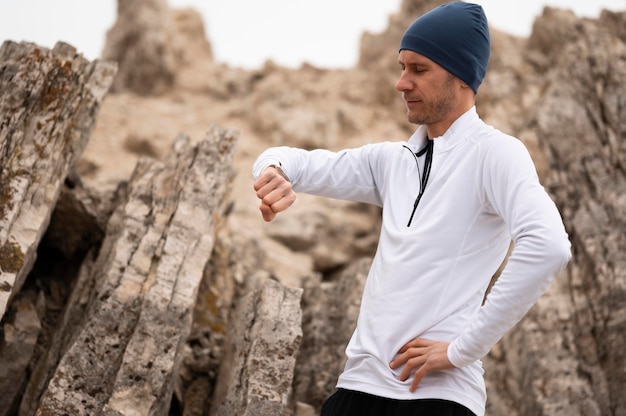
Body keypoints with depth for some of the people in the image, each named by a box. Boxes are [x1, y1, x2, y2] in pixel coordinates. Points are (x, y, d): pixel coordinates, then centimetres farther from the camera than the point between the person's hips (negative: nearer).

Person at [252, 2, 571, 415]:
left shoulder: (493, 152, -6)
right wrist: (275, 170, -9)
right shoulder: (392, 160, 15)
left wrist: (463, 348, -17)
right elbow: (304, 164, 17)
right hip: (359, 382, 6)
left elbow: (547, 246, -21)